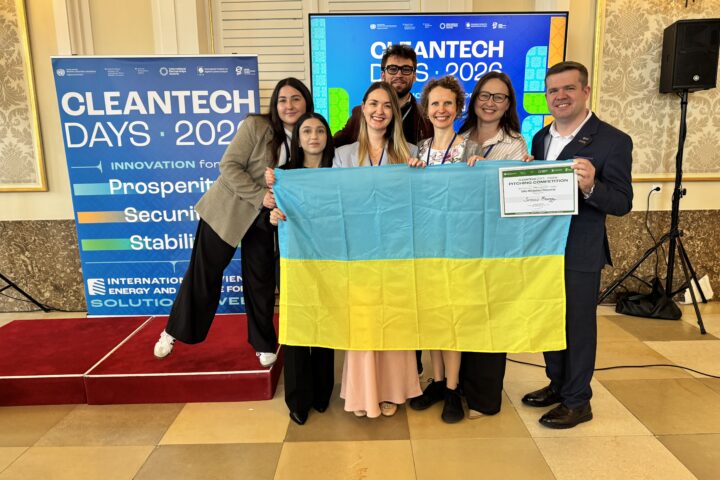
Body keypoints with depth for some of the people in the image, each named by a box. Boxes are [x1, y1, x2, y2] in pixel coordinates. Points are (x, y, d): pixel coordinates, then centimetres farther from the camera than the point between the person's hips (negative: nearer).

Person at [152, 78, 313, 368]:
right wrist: (259, 196, -25)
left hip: (264, 217, 3)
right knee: (204, 272, 6)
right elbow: (229, 166, -16)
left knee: (261, 279, 7)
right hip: (226, 210, -3)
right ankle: (174, 332, 27)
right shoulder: (256, 126, -15)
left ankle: (264, 343, 25)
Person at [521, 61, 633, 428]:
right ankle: (557, 384, 36)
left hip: (580, 252, -6)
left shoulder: (613, 141, -12)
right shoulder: (541, 138, 8)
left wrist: (591, 186, -34)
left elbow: (622, 203, -16)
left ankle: (577, 401, 23)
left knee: (578, 324, 6)